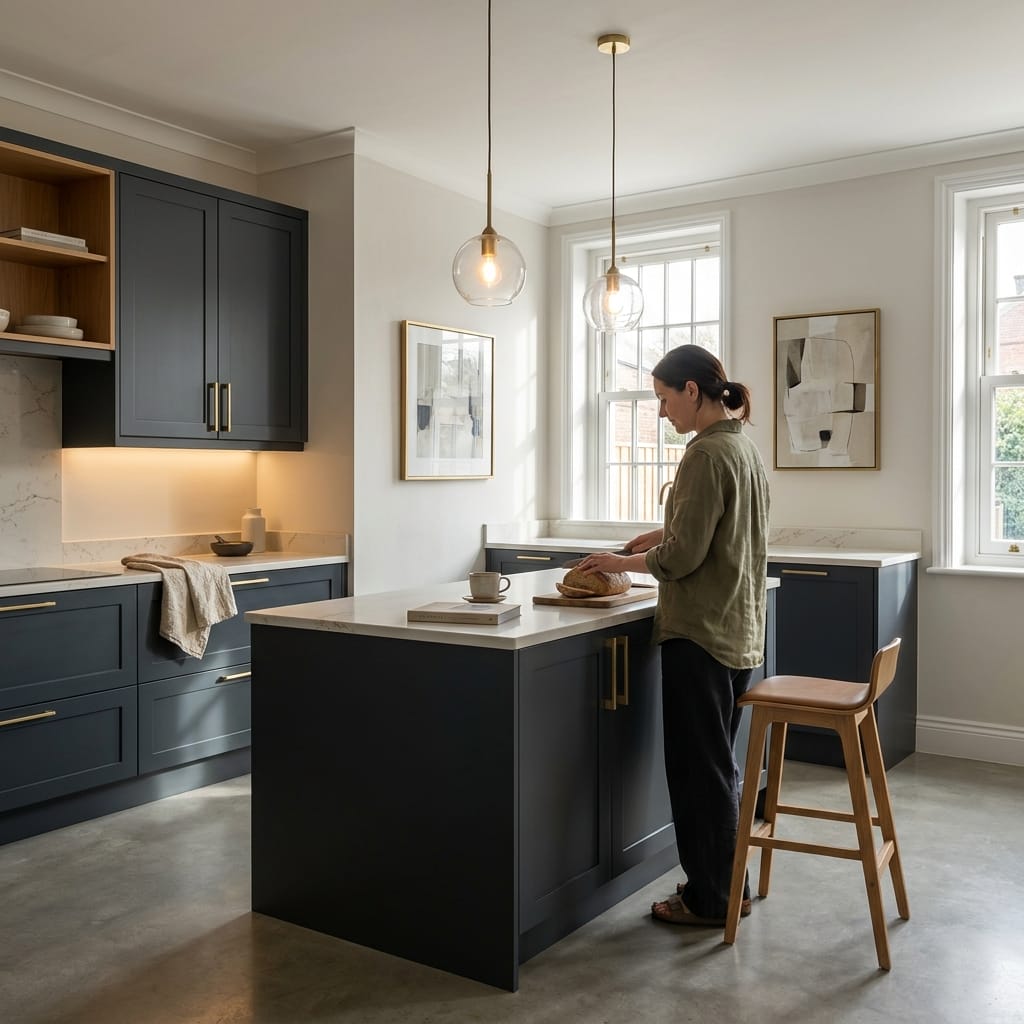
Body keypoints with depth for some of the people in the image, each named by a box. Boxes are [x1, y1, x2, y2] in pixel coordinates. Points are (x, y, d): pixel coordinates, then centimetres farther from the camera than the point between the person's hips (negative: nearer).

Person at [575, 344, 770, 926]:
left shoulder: (707, 453, -17)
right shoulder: (746, 447, 12)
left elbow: (683, 556, -18)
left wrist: (624, 562, -4)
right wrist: (667, 535, 14)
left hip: (702, 632, -10)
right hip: (740, 630, 10)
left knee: (700, 766, 3)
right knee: (719, 762, 18)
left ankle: (710, 898, 15)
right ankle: (726, 883, 30)